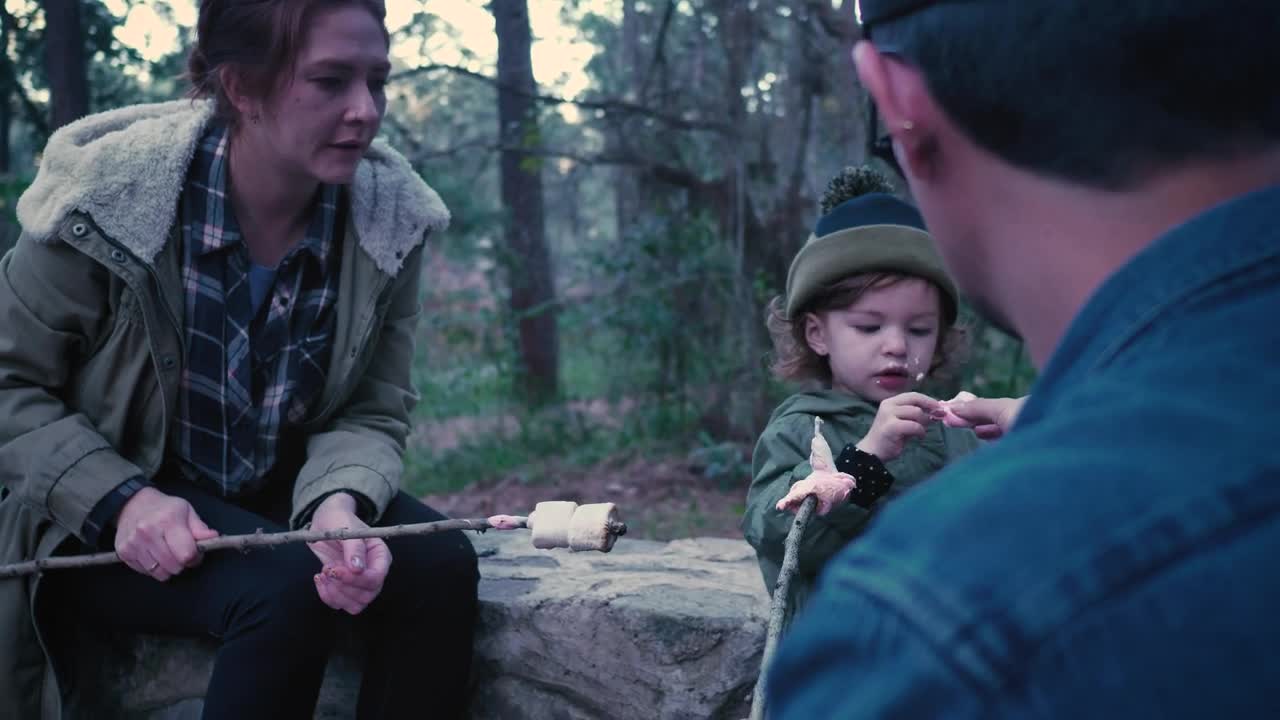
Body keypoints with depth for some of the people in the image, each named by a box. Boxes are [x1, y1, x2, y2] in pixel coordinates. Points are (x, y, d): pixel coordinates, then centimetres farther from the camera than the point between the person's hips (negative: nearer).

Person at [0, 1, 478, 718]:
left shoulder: (390, 219, -11)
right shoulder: (111, 194, -20)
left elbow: (372, 414, -5)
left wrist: (339, 504, -28)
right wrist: (121, 500, -26)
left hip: (280, 496, 4)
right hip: (105, 522, -3)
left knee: (438, 566, -23)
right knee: (288, 588, -32)